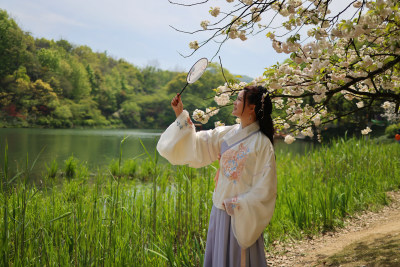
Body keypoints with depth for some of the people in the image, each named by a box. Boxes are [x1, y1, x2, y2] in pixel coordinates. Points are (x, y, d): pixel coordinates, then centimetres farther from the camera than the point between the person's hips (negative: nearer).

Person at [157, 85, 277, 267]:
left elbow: (264, 188, -15)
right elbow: (197, 144, 5)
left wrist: (236, 204, -17)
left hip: (242, 217, -5)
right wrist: (181, 115, 1)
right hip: (220, 211, 6)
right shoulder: (226, 134, 3)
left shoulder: (262, 144, -13)